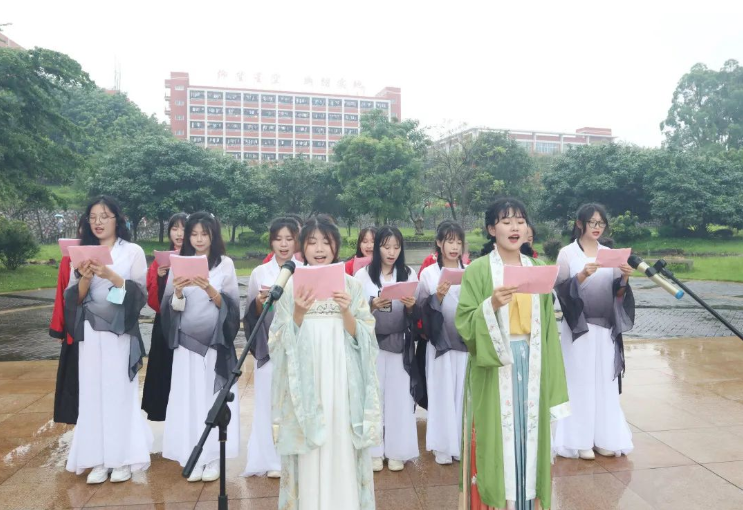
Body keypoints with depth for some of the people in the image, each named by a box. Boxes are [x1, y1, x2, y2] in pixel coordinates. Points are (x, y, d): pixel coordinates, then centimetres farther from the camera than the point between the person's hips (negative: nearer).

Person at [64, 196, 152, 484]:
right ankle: (98, 459, 12)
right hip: (89, 332, 3)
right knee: (92, 392, 3)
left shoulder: (133, 251, 0)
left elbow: (140, 292, -6)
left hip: (120, 331, -3)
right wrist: (85, 278, -11)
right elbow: (73, 298, 8)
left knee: (120, 391, 0)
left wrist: (111, 275, -19)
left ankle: (122, 458, 10)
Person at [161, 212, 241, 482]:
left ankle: (213, 456, 13)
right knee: (189, 397, 3)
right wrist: (178, 291, -19)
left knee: (214, 397, 2)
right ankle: (193, 457, 13)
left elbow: (230, 305, -4)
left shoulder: (225, 264, 1)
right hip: (187, 341, 1)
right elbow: (173, 308, 1)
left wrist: (209, 289, -21)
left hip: (216, 341, -1)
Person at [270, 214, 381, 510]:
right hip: (305, 379, 0)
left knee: (342, 448, 3)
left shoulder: (350, 285, 4)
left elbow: (363, 337, 0)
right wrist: (298, 313, -16)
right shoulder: (292, 286, 3)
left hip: (341, 379, 0)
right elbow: (280, 341, 0)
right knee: (308, 454, 2)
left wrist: (346, 312, -17)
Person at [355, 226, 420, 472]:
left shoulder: (409, 275, 5)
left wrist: (411, 306, -18)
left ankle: (396, 451, 17)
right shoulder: (363, 274, 0)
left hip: (400, 345, 1)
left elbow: (415, 317, 3)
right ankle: (375, 451, 15)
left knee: (399, 395, 3)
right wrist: (373, 305, -21)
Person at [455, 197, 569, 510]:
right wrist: (492, 305, -27)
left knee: (529, 436, 11)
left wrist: (552, 378, 8)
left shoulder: (537, 270, 8)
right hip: (494, 369, -4)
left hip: (531, 366, 4)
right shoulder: (478, 270, -5)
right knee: (497, 438, 2)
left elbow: (547, 325, 9)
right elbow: (464, 324, -10)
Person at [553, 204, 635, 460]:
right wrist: (582, 276, -27)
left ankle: (604, 438, 19)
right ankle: (581, 440, 8)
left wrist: (624, 278, -12)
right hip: (579, 327, -4)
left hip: (606, 327, 4)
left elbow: (617, 293, 7)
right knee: (580, 381, 0)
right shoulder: (567, 253, -3)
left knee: (605, 382, 8)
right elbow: (561, 289, -11)